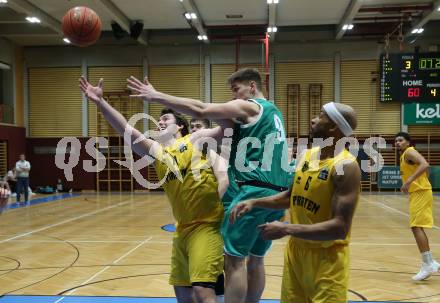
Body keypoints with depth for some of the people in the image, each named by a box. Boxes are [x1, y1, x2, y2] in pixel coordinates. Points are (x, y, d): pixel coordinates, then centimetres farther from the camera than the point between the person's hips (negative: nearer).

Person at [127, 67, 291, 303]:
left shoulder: (248, 106, -3)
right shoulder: (273, 112, 24)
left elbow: (201, 110, -13)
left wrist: (156, 96, -11)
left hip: (255, 191, -9)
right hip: (278, 194, 9)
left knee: (234, 259, -5)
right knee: (256, 259, 15)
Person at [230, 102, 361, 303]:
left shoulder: (346, 166, -21)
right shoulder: (305, 156, 3)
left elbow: (340, 228, -27)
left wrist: (286, 229, -28)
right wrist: (254, 202, 4)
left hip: (326, 258, -7)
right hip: (295, 250, 7)